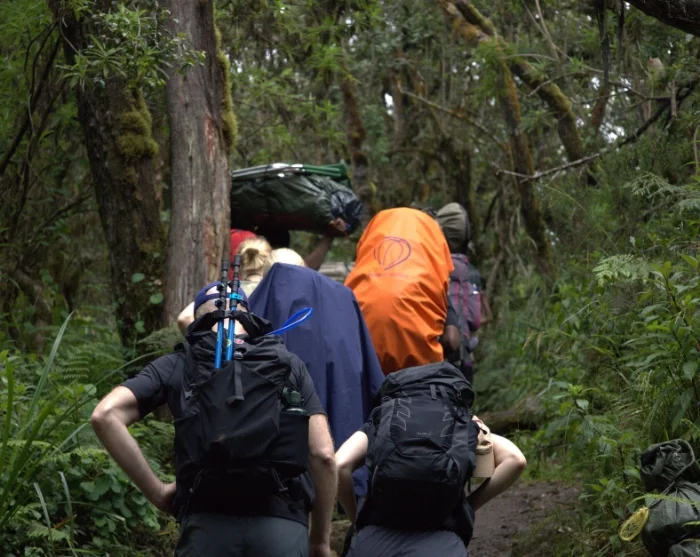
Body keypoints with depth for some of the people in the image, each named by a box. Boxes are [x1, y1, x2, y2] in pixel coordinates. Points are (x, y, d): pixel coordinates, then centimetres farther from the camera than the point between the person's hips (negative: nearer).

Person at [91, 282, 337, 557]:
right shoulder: (289, 364, 14)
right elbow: (323, 455, 6)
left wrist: (156, 491, 6)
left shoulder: (176, 366, 13)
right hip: (282, 526, 0)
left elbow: (105, 415, -1)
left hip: (208, 525, 0)